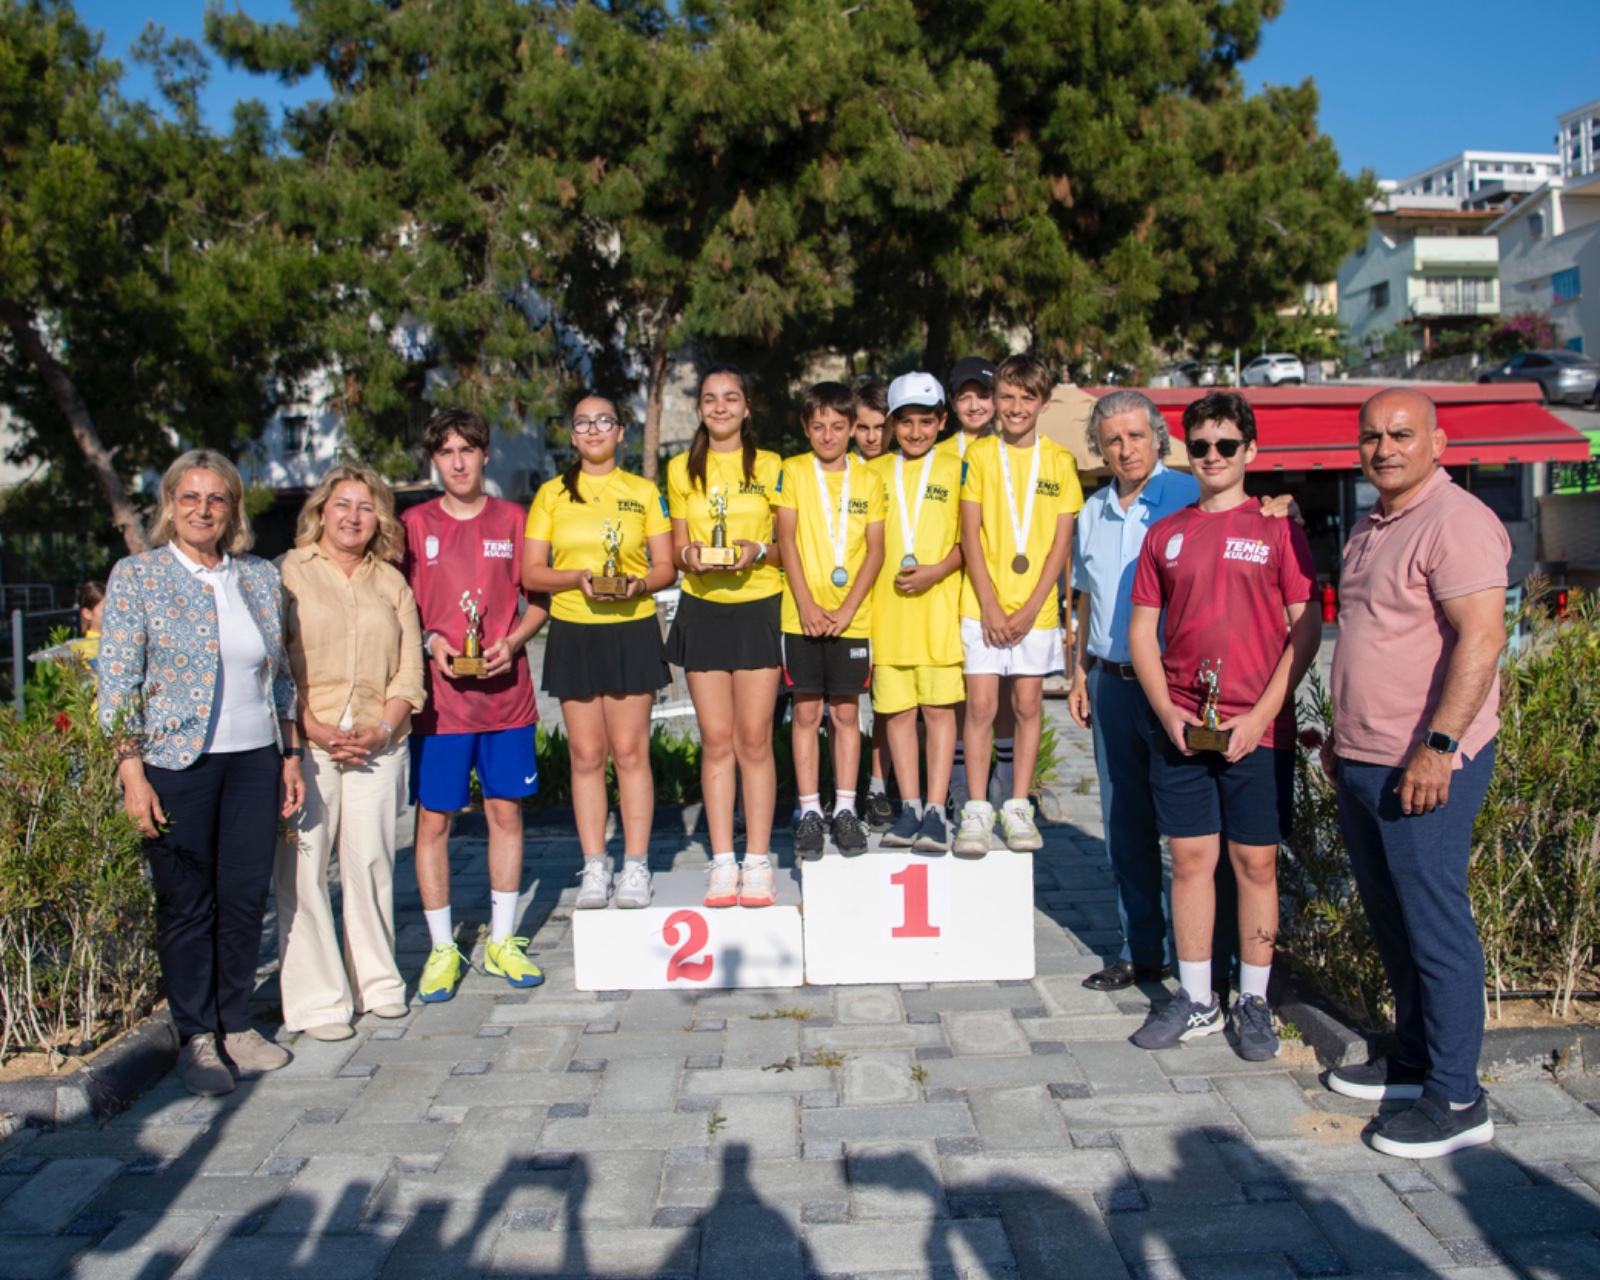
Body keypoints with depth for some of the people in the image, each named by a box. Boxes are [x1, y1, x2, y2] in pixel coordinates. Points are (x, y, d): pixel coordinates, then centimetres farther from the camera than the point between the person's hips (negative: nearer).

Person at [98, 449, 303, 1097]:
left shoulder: (261, 578, 9)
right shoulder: (136, 576, -2)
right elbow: (116, 684, -5)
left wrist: (291, 757, 11)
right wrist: (132, 773, -12)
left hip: (254, 759, 4)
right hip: (176, 762, -3)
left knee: (246, 897, 8)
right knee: (186, 904, 5)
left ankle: (236, 1023, 24)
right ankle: (195, 1038, 19)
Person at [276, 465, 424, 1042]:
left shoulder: (391, 583, 15)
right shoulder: (287, 573, 5)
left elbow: (410, 671, 10)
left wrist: (382, 728, -6)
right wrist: (314, 729, -11)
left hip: (378, 744, 3)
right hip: (306, 742, -2)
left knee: (371, 861, 4)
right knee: (302, 868, -3)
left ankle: (376, 981, 19)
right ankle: (316, 999, 6)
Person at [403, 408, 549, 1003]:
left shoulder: (512, 519, 6)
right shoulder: (415, 524, 4)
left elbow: (538, 601, 9)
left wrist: (511, 643, -8)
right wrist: (430, 642, -11)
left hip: (505, 692, 1)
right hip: (439, 697, -1)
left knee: (506, 811, 7)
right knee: (433, 819, 1)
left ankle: (501, 941, 20)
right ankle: (442, 949, 15)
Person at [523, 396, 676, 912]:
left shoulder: (643, 492, 8)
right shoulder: (552, 494, 9)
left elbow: (666, 566, 7)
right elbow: (531, 573, 4)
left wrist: (637, 584, -14)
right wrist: (578, 577, -13)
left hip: (632, 631, -1)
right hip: (573, 633, 1)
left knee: (631, 751, -1)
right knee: (586, 755, 3)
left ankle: (636, 868, 7)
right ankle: (594, 868, 11)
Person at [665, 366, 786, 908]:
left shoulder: (770, 466, 5)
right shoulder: (682, 469, 10)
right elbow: (678, 546, 13)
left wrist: (759, 551, -13)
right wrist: (689, 555, -9)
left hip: (758, 607, -2)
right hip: (703, 609, 2)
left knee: (754, 740, -2)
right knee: (716, 740, 2)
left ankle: (757, 862, 7)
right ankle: (722, 862, 9)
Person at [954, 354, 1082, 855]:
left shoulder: (1059, 461, 4)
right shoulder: (979, 455, 3)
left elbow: (1062, 542, 1)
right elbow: (970, 535, -1)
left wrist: (1030, 609, -8)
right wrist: (990, 605, -9)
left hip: (1036, 607, 1)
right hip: (983, 606, -1)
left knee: (1028, 705, 5)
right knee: (981, 705, -3)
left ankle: (1019, 808, 15)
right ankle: (977, 811, 4)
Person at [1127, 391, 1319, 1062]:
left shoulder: (1277, 528, 1)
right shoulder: (1165, 534, 9)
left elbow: (1307, 629, -2)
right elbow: (1142, 630, 10)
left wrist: (1262, 714, -11)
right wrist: (1166, 711, -3)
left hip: (1258, 729, -2)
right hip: (1179, 725, 3)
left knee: (1256, 862, 5)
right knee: (1190, 859, 7)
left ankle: (1253, 1002, 19)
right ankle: (1195, 1000, 20)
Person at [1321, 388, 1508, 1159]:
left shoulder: (1457, 523, -13)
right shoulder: (1370, 530, 16)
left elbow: (1481, 639, -21)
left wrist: (1439, 745, -26)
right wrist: (1341, 733, 23)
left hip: (1425, 766, -9)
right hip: (1362, 764, 9)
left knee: (1435, 928, -2)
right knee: (1391, 924, 17)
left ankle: (1456, 1100, 9)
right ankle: (1413, 1061, 31)